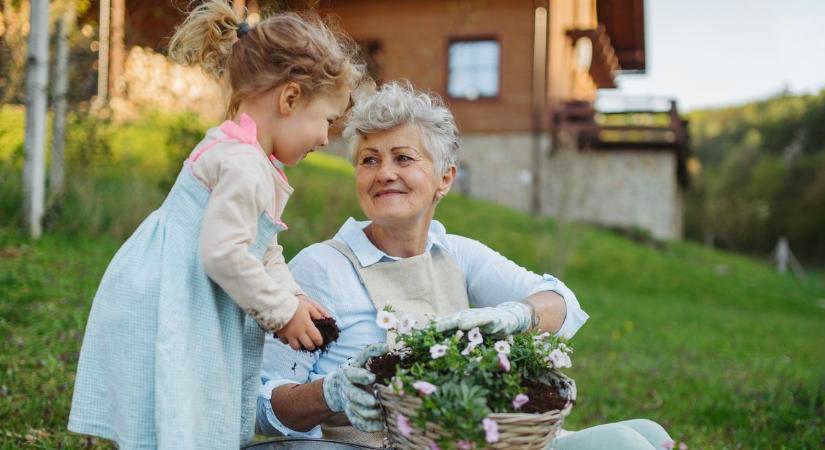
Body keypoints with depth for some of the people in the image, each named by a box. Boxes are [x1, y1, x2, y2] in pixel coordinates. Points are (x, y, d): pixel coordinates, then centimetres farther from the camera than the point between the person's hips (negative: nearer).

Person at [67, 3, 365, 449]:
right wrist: (282, 311, -14)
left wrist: (293, 296, 4)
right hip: (160, 322, -10)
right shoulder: (244, 166, -21)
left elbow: (265, 251, 19)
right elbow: (223, 254, -26)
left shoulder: (255, 162, 12)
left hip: (183, 317, 10)